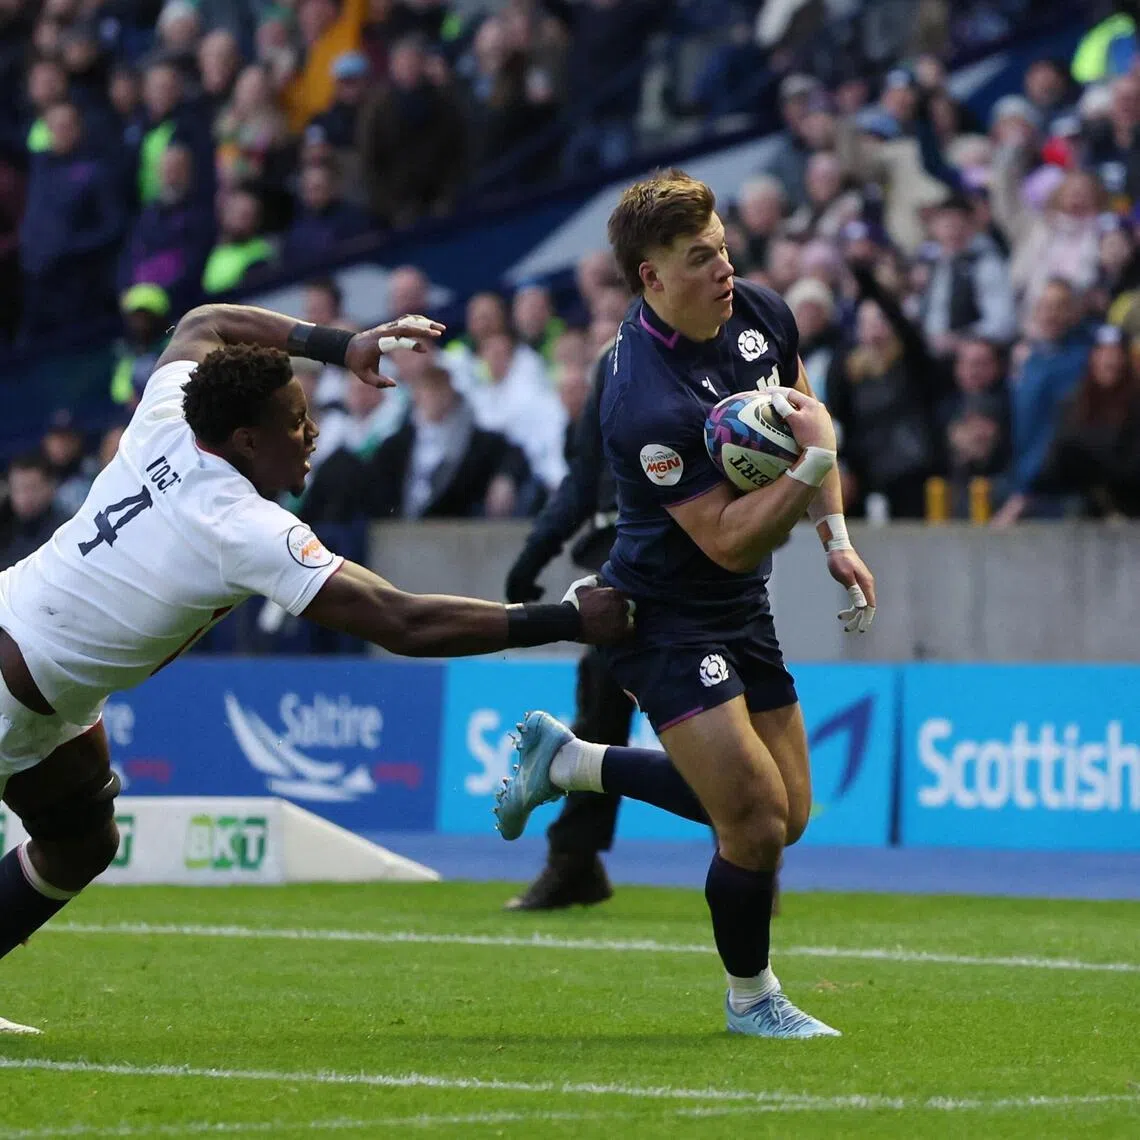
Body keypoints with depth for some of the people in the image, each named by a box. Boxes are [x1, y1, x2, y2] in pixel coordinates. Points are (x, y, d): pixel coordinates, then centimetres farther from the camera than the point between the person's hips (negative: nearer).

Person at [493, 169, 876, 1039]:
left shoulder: (761, 315, -6)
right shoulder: (648, 404, -30)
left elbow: (808, 413, 14)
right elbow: (731, 540, -27)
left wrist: (837, 540, 8)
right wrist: (816, 461, -32)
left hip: (741, 608, 8)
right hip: (667, 616, -8)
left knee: (785, 811, 15)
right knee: (756, 821, -13)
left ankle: (571, 759, 31)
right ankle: (751, 997, 14)